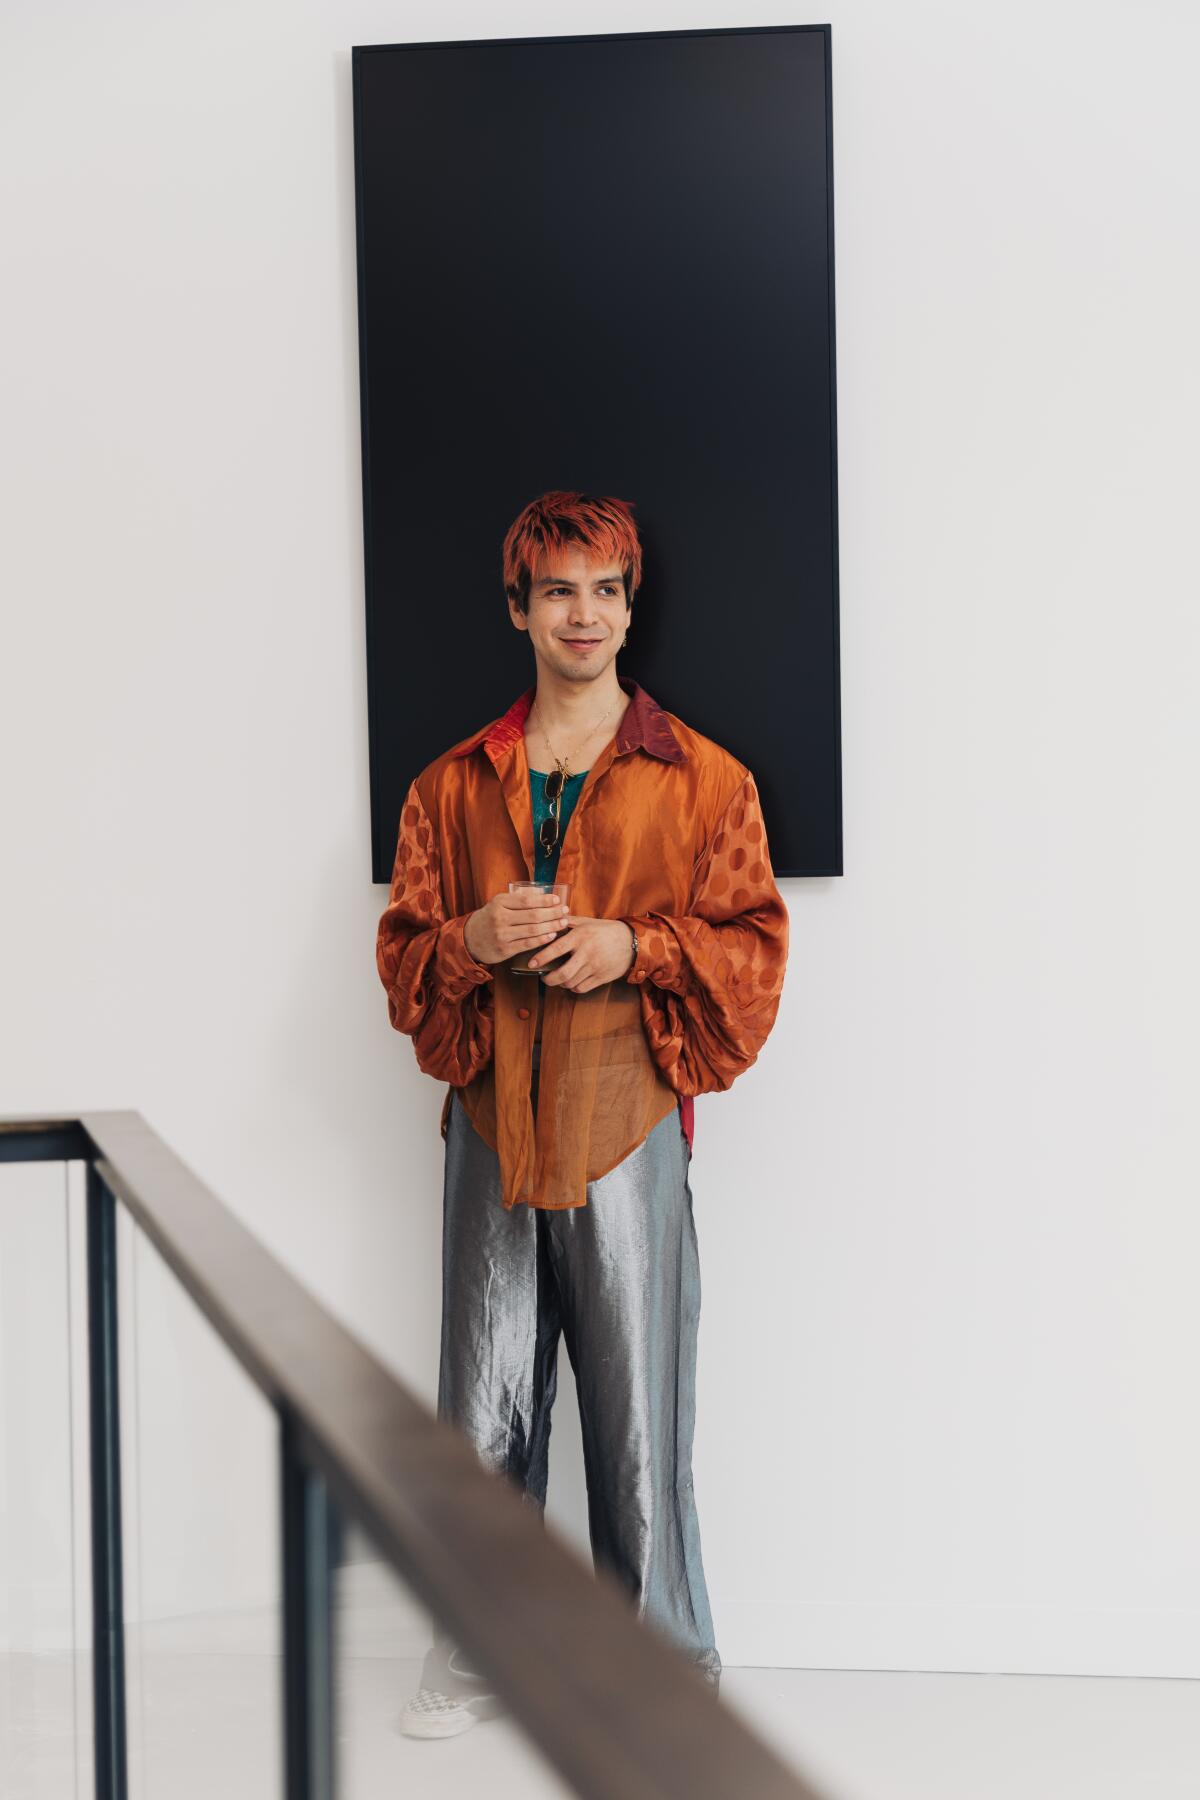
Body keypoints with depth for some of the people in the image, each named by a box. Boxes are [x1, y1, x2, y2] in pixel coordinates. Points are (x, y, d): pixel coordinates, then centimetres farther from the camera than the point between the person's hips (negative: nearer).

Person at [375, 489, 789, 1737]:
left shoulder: (701, 779, 5)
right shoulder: (453, 784, 12)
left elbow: (751, 946, 3)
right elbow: (402, 950, 13)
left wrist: (634, 947, -13)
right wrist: (472, 940, -8)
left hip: (627, 1126, -2)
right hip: (490, 1123, 3)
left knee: (639, 1407, 0)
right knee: (483, 1406, 7)